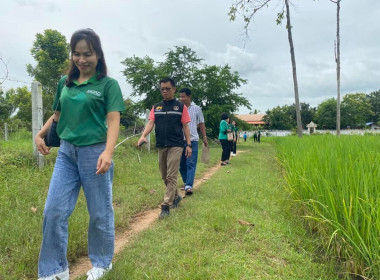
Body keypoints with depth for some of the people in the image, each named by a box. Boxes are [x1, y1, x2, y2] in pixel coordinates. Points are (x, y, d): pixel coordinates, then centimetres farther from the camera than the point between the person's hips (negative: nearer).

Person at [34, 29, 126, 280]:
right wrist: (40, 134, 8)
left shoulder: (108, 84, -4)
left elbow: (113, 120, -13)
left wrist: (108, 152, -26)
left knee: (100, 212, 8)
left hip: (94, 152, -5)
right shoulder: (64, 82, 11)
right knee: (54, 211, 5)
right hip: (66, 152, 5)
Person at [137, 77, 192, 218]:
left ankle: (166, 205, -3)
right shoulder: (156, 107, 12)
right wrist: (143, 136, -17)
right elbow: (150, 123, 2)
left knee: (171, 176, -7)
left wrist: (189, 144, -5)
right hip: (161, 146, 5)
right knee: (165, 176, 14)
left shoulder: (180, 106, 3)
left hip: (176, 146, -4)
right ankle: (176, 196, 33)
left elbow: (185, 126, 1)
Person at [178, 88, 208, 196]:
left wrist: (204, 137, 9)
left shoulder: (197, 109, 6)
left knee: (191, 163, -9)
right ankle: (186, 182, 27)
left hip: (192, 139, -2)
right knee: (181, 164, 9)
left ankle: (189, 186, -11)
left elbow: (201, 124, 13)